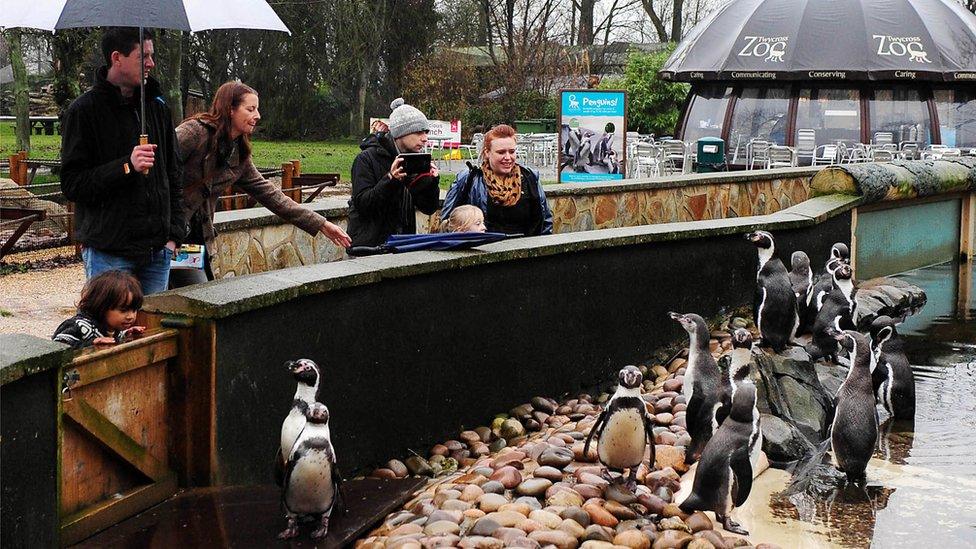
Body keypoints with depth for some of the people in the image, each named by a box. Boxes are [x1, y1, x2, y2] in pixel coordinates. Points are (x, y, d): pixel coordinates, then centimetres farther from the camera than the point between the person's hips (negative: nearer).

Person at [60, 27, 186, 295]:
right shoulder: (85, 110, -6)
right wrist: (126, 166, -21)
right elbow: (72, 185, -9)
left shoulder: (157, 107, 12)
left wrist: (174, 233, 8)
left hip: (157, 252, 5)